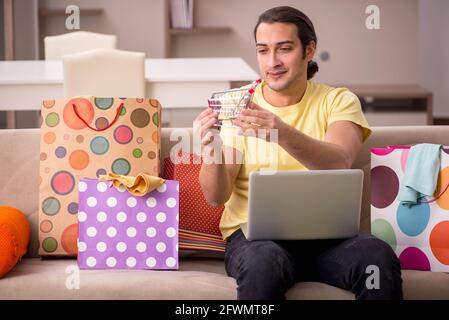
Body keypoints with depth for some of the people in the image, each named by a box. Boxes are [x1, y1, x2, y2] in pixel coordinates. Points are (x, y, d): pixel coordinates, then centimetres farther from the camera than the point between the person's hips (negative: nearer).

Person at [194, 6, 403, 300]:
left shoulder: (338, 100, 5)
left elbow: (340, 163, -17)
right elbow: (216, 196, -4)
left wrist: (283, 133, -36)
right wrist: (211, 150, -25)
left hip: (324, 232, 1)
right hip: (254, 234, -1)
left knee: (378, 255, -30)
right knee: (263, 261, -36)